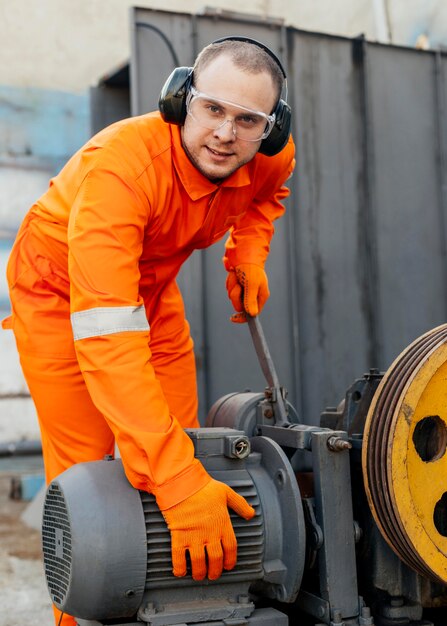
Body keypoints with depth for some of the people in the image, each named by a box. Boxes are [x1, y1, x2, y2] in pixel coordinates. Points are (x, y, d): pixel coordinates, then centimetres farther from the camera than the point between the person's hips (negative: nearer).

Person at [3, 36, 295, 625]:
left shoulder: (272, 157, -20)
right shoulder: (120, 166, -41)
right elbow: (107, 338, -49)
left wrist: (249, 255, -9)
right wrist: (181, 483, -54)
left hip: (152, 285, 6)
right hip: (59, 292, -5)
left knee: (181, 449, 4)